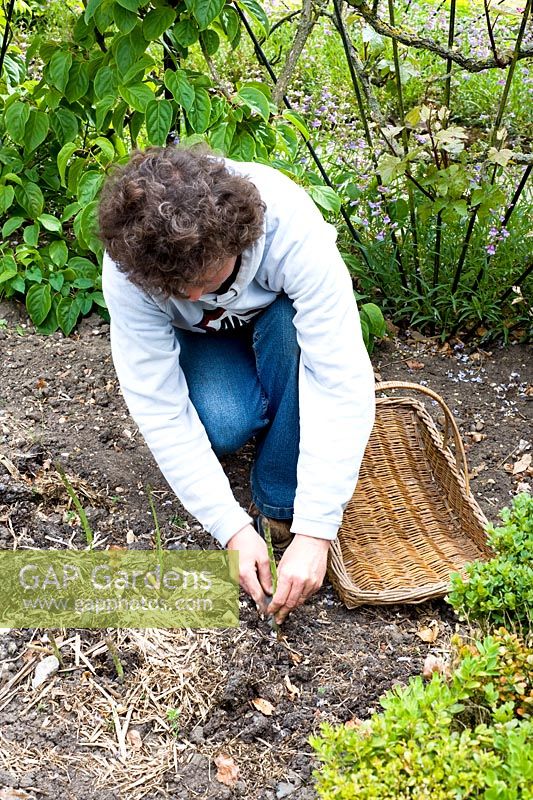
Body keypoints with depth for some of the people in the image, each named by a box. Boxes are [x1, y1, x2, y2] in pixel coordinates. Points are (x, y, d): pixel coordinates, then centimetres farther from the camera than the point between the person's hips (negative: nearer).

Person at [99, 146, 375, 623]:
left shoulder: (292, 229, -39)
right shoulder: (128, 269, -34)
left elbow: (344, 379, -41)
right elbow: (159, 407, -30)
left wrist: (315, 530, -44)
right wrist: (232, 528, -34)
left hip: (278, 315, 0)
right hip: (202, 337, 0)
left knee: (291, 327, -37)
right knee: (224, 425, -32)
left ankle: (281, 502, -18)